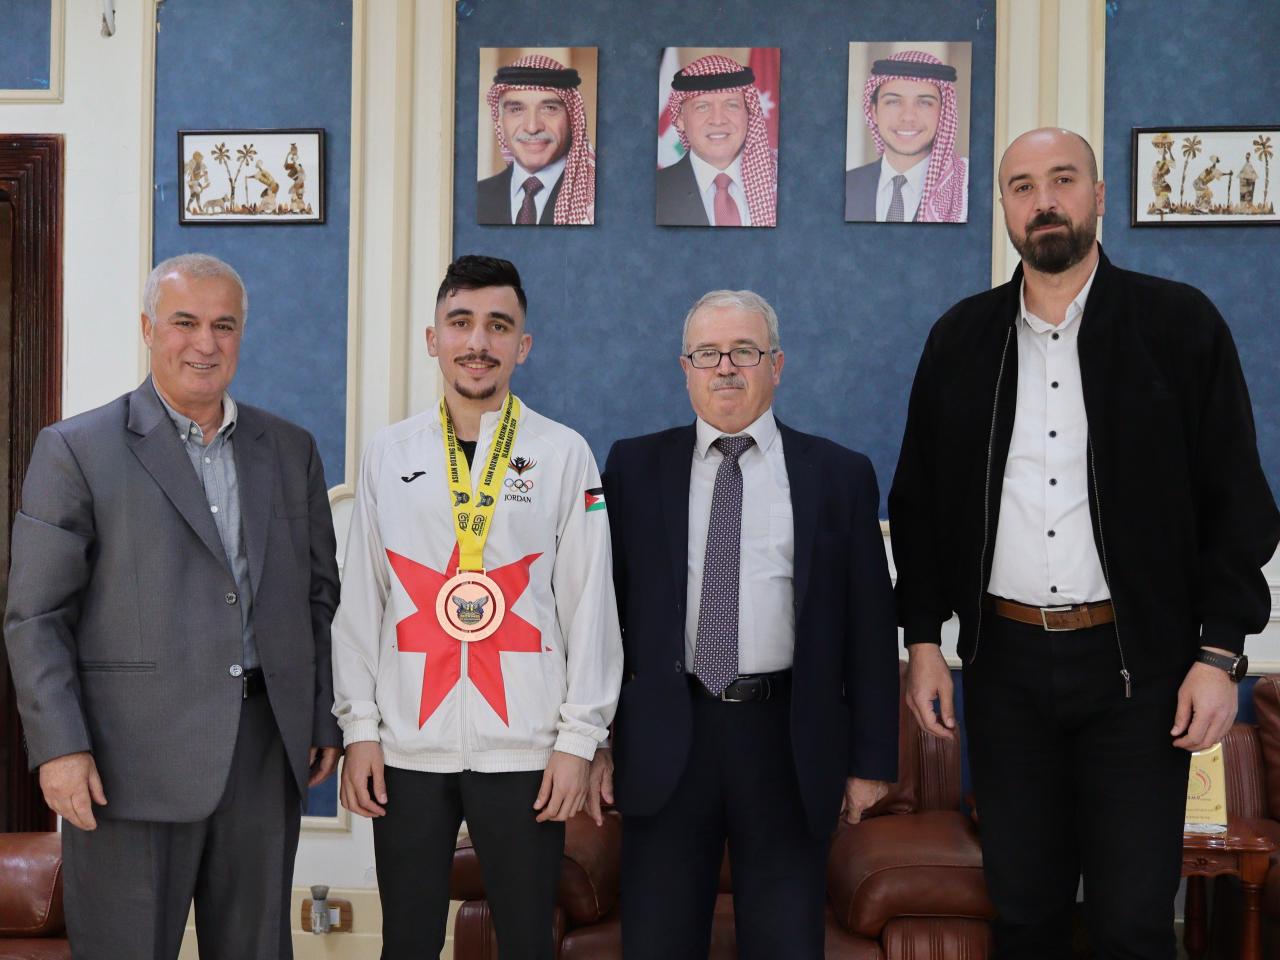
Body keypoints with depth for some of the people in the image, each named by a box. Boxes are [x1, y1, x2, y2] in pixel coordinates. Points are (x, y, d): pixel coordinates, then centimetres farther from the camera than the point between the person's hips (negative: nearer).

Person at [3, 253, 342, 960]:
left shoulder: (290, 449, 12)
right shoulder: (76, 450, -2)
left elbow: (320, 594, 15)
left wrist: (326, 721, 11)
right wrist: (59, 748, -12)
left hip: (266, 753, 4)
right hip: (134, 761, -4)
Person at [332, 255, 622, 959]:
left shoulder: (564, 455, 0)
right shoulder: (388, 454, 6)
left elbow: (590, 605, -1)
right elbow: (360, 602, 6)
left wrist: (577, 740, -5)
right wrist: (359, 728, 2)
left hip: (525, 751, -1)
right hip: (406, 748, 2)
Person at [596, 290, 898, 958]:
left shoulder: (839, 476, 4)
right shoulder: (635, 468, 6)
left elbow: (870, 626, 3)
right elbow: (603, 606, 7)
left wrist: (871, 759, 2)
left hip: (788, 739, 0)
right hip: (664, 740, 1)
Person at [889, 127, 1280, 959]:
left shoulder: (1180, 323, -2)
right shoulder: (962, 338, 6)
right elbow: (920, 500, 10)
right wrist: (924, 640, 5)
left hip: (1137, 662, -2)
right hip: (1005, 661, 3)